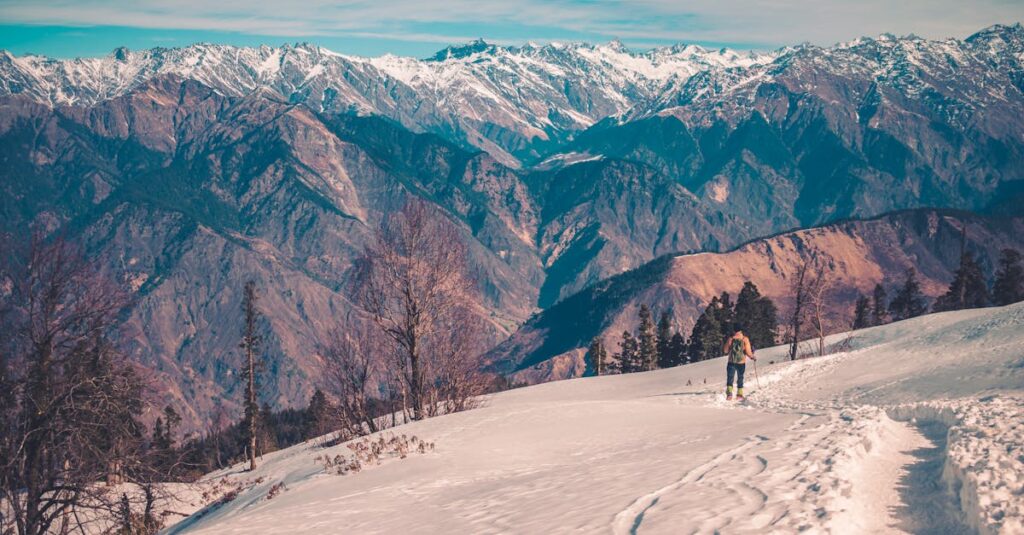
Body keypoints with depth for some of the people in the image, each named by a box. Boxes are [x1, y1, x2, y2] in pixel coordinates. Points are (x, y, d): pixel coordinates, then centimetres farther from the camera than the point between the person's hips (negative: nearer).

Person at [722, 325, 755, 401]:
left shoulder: (730, 339, -4)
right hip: (741, 363, 0)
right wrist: (753, 357, 8)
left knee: (730, 378, 5)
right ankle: (739, 395, 16)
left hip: (731, 362, 0)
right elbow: (748, 352, -11)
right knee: (740, 379, 14)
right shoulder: (745, 339, -7)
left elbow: (725, 351, 1)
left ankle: (729, 394, -11)